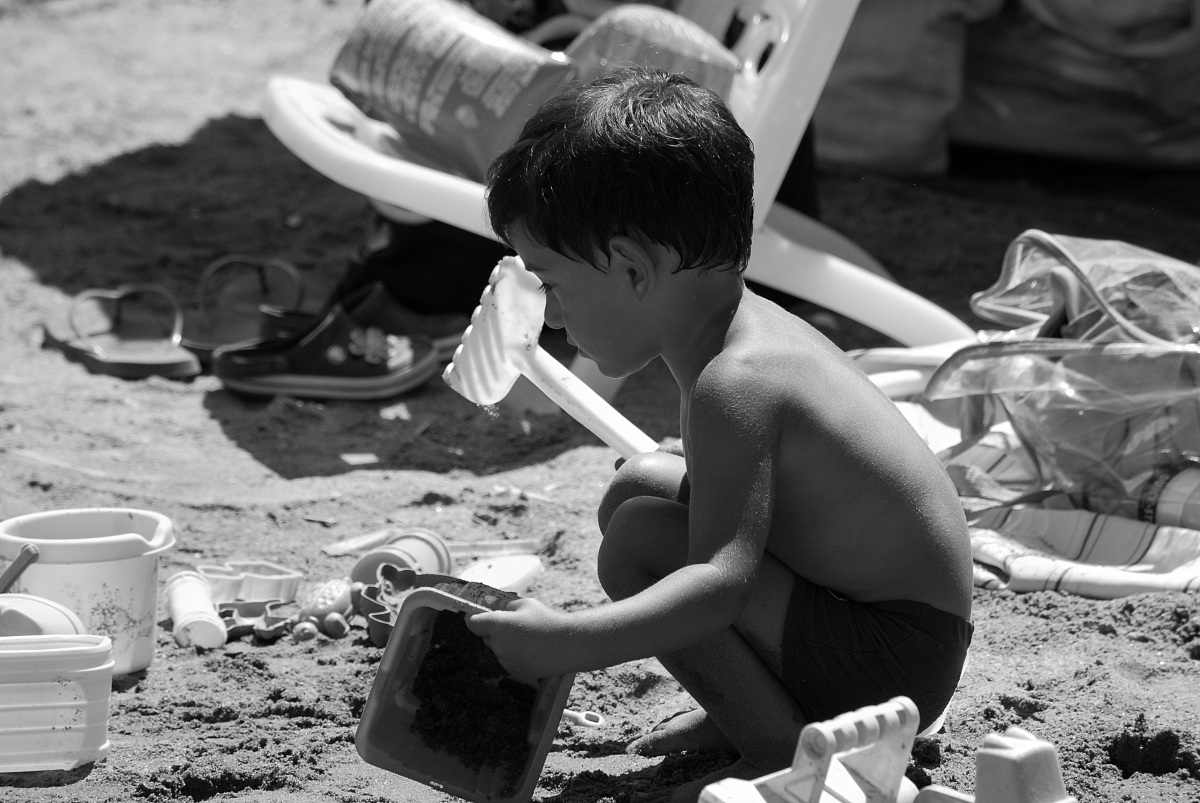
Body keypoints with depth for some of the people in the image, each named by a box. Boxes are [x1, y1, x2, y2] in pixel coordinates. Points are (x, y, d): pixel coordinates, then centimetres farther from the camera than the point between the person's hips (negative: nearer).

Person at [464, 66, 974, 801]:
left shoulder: (732, 383, -25)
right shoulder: (753, 326, 5)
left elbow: (723, 580, -35)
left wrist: (567, 643, -41)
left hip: (895, 657, -10)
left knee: (640, 540, -22)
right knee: (639, 485, 13)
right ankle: (752, 710, 16)